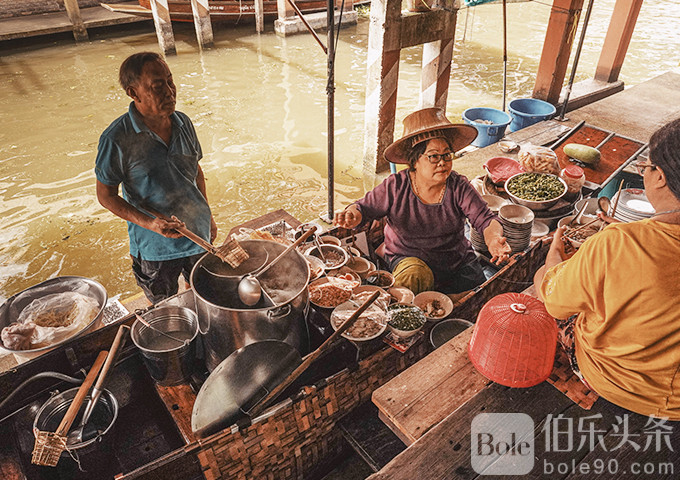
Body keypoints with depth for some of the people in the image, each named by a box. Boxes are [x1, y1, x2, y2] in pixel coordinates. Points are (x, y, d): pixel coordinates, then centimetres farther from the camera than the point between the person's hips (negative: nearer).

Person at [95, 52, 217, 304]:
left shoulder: (183, 123, -5)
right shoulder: (117, 139, -20)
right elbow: (106, 195, -12)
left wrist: (208, 216, 13)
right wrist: (149, 223, -25)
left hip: (199, 235, 4)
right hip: (155, 247, -4)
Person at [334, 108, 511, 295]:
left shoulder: (459, 187, -8)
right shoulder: (396, 186, -10)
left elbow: (485, 220, -14)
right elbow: (365, 207, -3)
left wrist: (494, 238, -38)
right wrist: (352, 216, -28)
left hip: (458, 262, 3)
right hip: (408, 257, -2)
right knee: (414, 275, -35)